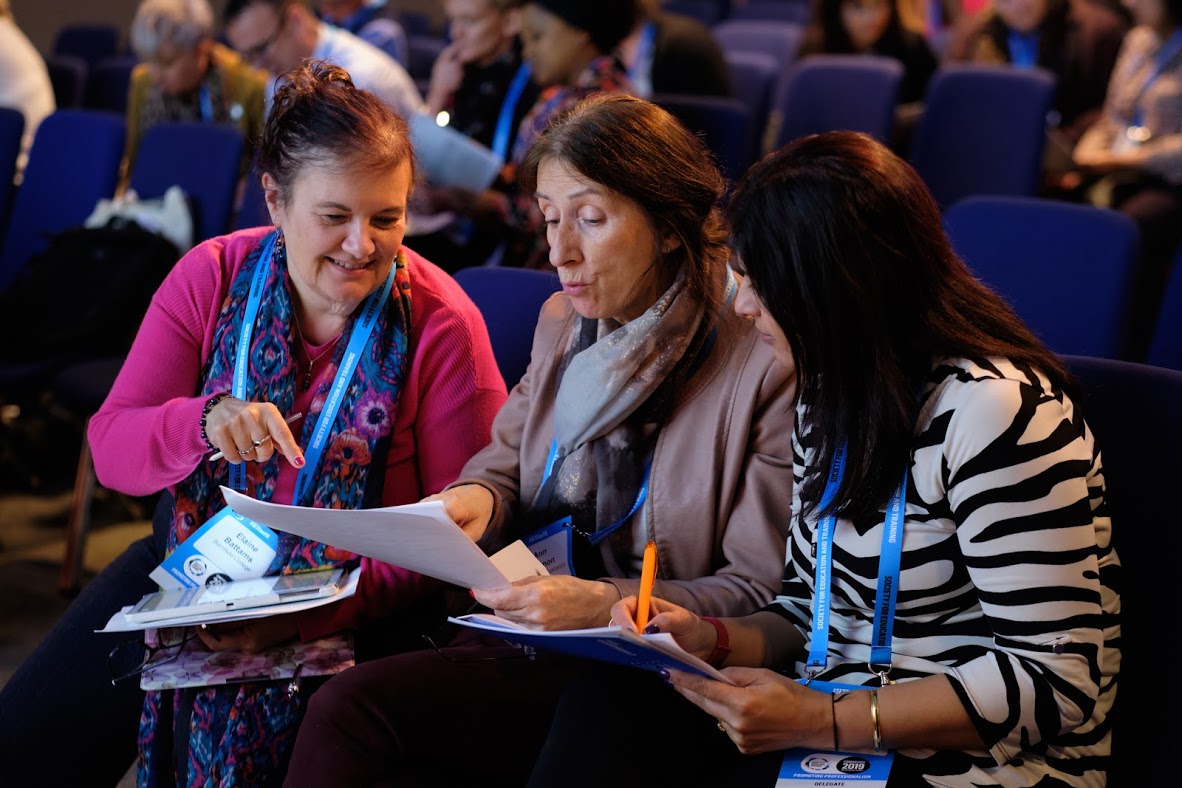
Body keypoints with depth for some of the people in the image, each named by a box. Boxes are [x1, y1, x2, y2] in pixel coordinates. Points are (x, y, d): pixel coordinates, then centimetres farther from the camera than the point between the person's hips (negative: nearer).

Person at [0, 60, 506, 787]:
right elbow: (111, 449, -4)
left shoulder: (441, 323, -11)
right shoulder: (212, 278, -2)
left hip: (353, 610, -3)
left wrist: (312, 612, -25)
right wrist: (203, 423, -28)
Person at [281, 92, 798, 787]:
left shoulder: (766, 360, -13)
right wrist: (478, 496, -1)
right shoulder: (564, 322, 10)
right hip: (518, 626, 7)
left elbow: (765, 593, -12)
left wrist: (606, 605, -22)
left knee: (352, 709, -23)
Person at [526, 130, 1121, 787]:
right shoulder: (831, 401, 11)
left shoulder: (991, 410, -18)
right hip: (835, 716, 8)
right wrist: (709, 639, -2)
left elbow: (1055, 679, -20)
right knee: (603, 707, -17)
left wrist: (823, 722, -23)